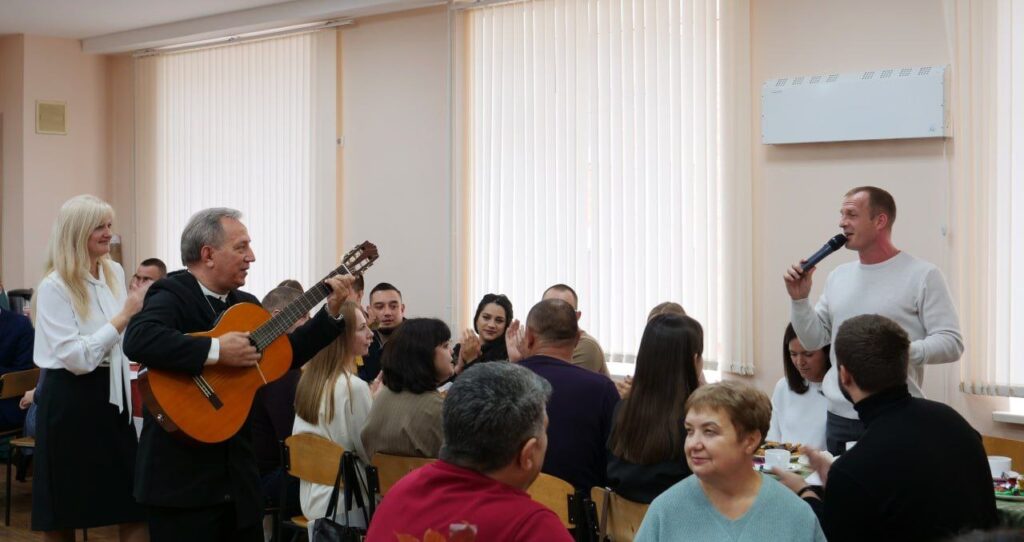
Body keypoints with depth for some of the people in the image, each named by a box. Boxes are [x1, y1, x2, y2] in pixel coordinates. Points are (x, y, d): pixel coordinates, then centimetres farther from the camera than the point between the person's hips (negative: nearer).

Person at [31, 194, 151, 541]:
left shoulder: (115, 272, 7)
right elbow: (77, 359, -21)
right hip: (71, 401, -6)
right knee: (64, 513, 4)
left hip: (112, 395, 6)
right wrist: (125, 315, -20)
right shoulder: (54, 286, -14)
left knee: (135, 504, 2)